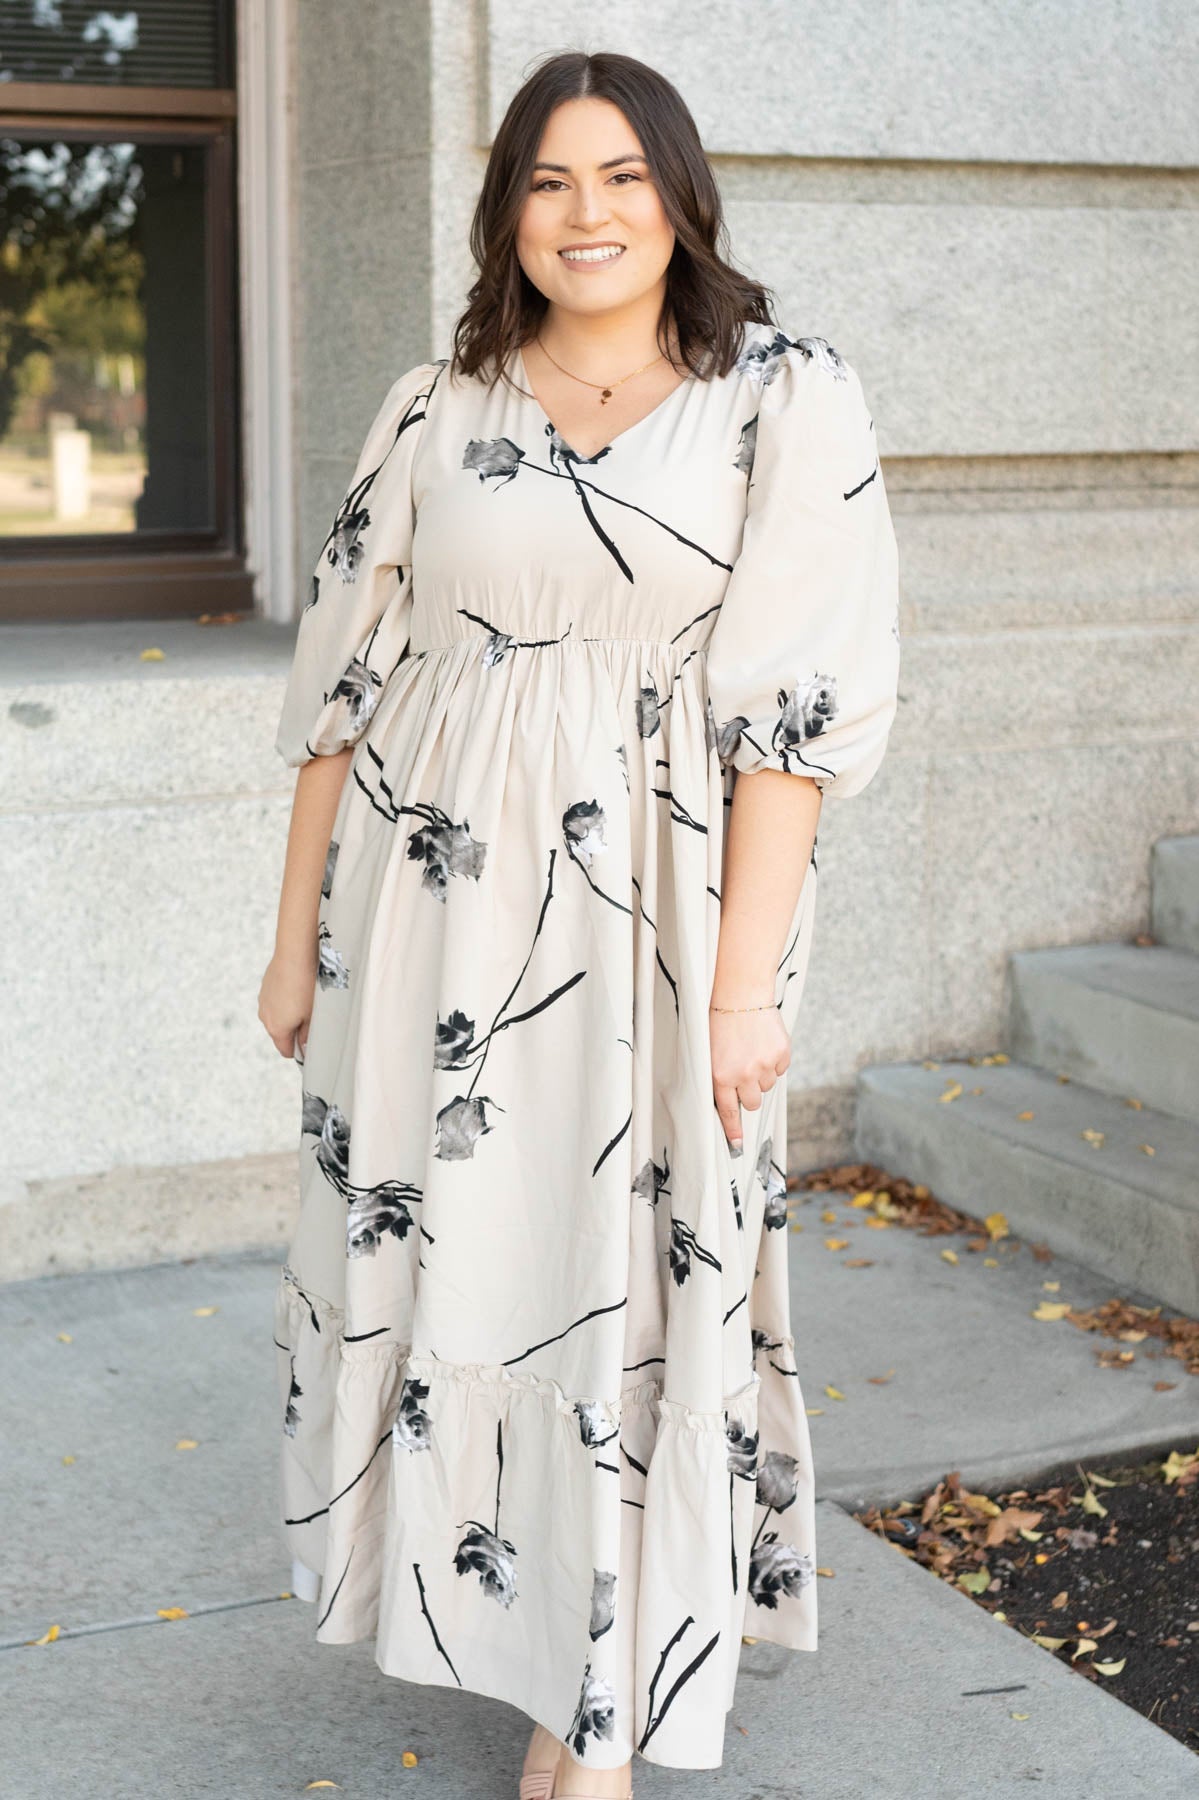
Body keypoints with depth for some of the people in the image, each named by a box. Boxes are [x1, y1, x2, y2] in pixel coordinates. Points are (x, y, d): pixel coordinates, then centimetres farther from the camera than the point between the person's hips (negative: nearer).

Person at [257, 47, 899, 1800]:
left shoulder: (788, 401, -2)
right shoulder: (434, 413, 7)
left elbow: (793, 702, -9)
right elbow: (342, 683, 9)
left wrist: (746, 980, -14)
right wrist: (299, 935, 8)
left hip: (654, 912, -2)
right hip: (434, 902, 3)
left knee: (631, 1285, 3)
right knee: (441, 1254, 10)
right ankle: (502, 1608, 36)